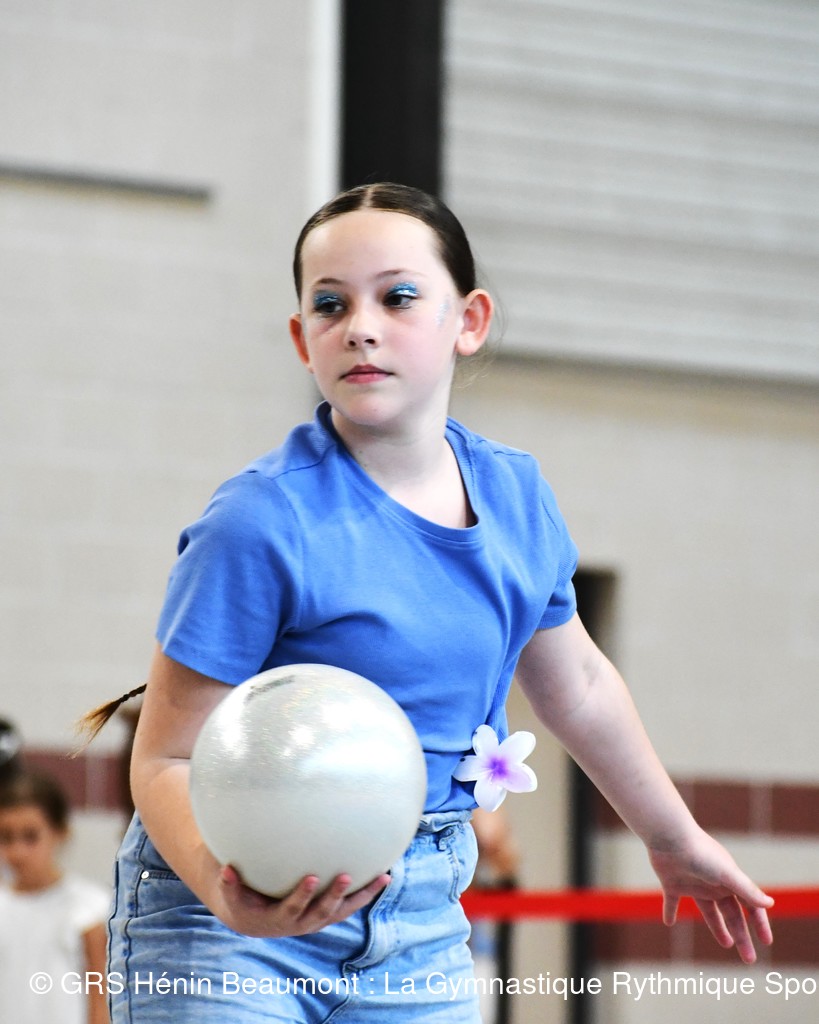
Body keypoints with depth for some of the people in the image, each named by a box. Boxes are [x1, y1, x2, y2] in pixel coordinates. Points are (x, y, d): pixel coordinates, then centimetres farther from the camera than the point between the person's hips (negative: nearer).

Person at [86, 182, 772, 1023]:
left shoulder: (515, 496, 1)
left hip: (422, 926, 5)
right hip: (234, 919, -5)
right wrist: (225, 888, -37)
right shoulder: (260, 525, -18)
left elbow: (576, 686, 19)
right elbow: (168, 762, -16)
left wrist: (675, 838, 31)